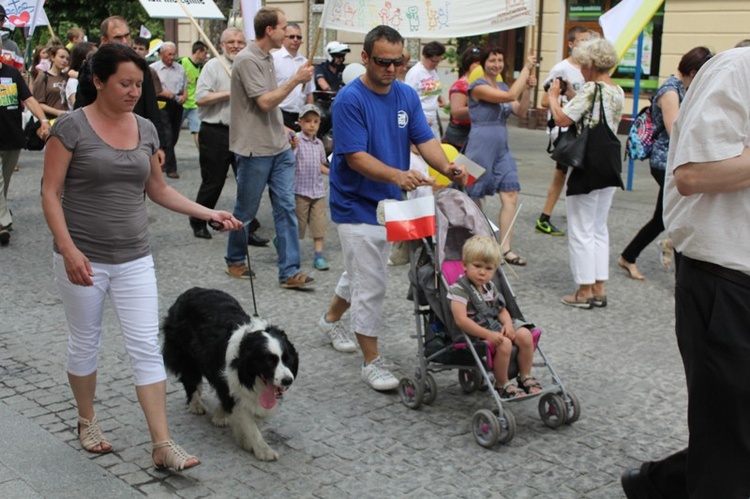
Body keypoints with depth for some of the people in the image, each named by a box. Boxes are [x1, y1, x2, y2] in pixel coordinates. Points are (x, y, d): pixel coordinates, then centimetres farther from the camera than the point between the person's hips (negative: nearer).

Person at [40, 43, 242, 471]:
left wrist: (210, 213, 5)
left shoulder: (146, 129, 5)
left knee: (147, 345, -1)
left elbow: (158, 189, 14)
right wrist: (69, 249, -20)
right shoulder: (72, 127, -9)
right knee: (86, 342, 13)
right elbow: (50, 193, -10)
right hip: (83, 259, -3)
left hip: (134, 258, 3)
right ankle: (87, 421, 35)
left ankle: (163, 444, 1)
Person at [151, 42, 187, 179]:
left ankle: (163, 162, 30)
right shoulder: (153, 68, 0)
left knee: (174, 136, 10)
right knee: (167, 136, -11)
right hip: (162, 105, -5)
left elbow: (185, 87, 17)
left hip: (177, 105, 5)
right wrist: (164, 93, -16)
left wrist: (184, 96, -4)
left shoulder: (180, 69, 14)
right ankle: (171, 168, -9)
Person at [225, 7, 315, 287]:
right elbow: (264, 102, -20)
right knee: (245, 211, 7)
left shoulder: (267, 57, 12)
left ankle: (289, 272, 3)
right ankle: (235, 261, 27)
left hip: (279, 148, 8)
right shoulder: (247, 59, -15)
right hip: (255, 149, -8)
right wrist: (296, 80, -16)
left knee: (286, 208, 2)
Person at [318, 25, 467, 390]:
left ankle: (331, 319, 47)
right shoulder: (349, 100, -18)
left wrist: (447, 168, -25)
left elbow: (424, 139, -4)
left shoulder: (407, 95, 3)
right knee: (370, 284, -6)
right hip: (356, 205, -7)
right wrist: (398, 175, -40)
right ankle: (371, 362, 4)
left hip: (390, 202, 7)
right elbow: (356, 157, -24)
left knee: (363, 272, 23)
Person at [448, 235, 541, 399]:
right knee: (504, 344, -28)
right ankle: (502, 385, -8)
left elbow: (501, 310, 17)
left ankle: (525, 376, 7)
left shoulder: (490, 287, 11)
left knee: (525, 335, -10)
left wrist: (508, 324, -7)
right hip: (476, 332, -8)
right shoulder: (459, 289, -16)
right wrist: (488, 334, -30)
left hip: (495, 326, 8)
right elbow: (461, 320, -26)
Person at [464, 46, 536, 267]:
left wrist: (527, 88, -6)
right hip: (481, 147, -7)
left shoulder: (502, 86, 15)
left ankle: (505, 249, -3)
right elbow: (510, 96, -22)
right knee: (473, 198, 3)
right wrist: (526, 68, -15)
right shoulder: (478, 87, -10)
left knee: (510, 195, -4)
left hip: (501, 149, 7)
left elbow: (520, 111, 7)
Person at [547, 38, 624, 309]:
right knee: (599, 228, 16)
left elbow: (562, 119, -22)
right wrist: (569, 97, 15)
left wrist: (553, 96, -4)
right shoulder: (618, 91, 10)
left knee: (581, 231, 1)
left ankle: (584, 291, 7)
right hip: (611, 162, 9)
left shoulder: (590, 89, -16)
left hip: (589, 163, -8)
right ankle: (599, 289, 19)